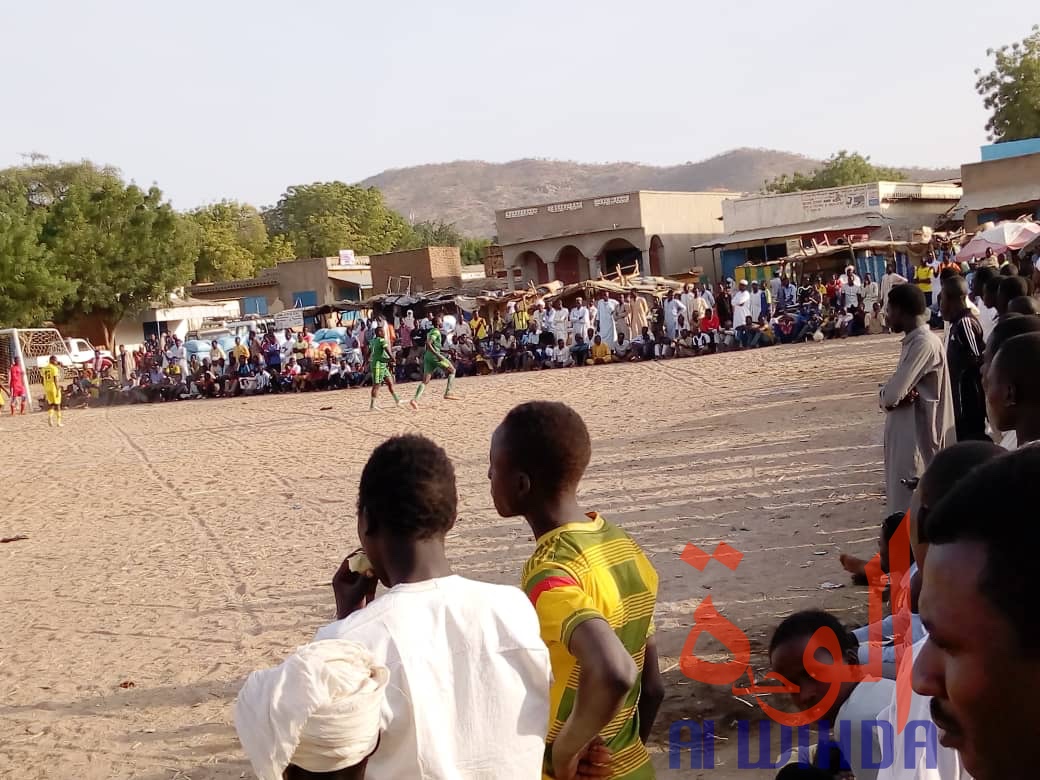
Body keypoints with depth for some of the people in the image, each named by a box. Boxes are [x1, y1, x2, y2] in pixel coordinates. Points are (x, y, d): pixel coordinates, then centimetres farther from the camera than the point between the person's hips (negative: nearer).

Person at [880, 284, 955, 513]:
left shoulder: (925, 343, -18)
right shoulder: (912, 341, 13)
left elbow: (892, 394, -23)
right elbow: (896, 390, 13)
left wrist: (885, 396, -1)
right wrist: (900, 396, -9)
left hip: (916, 438, -9)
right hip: (904, 436, 9)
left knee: (910, 509, -5)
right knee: (901, 503, 14)